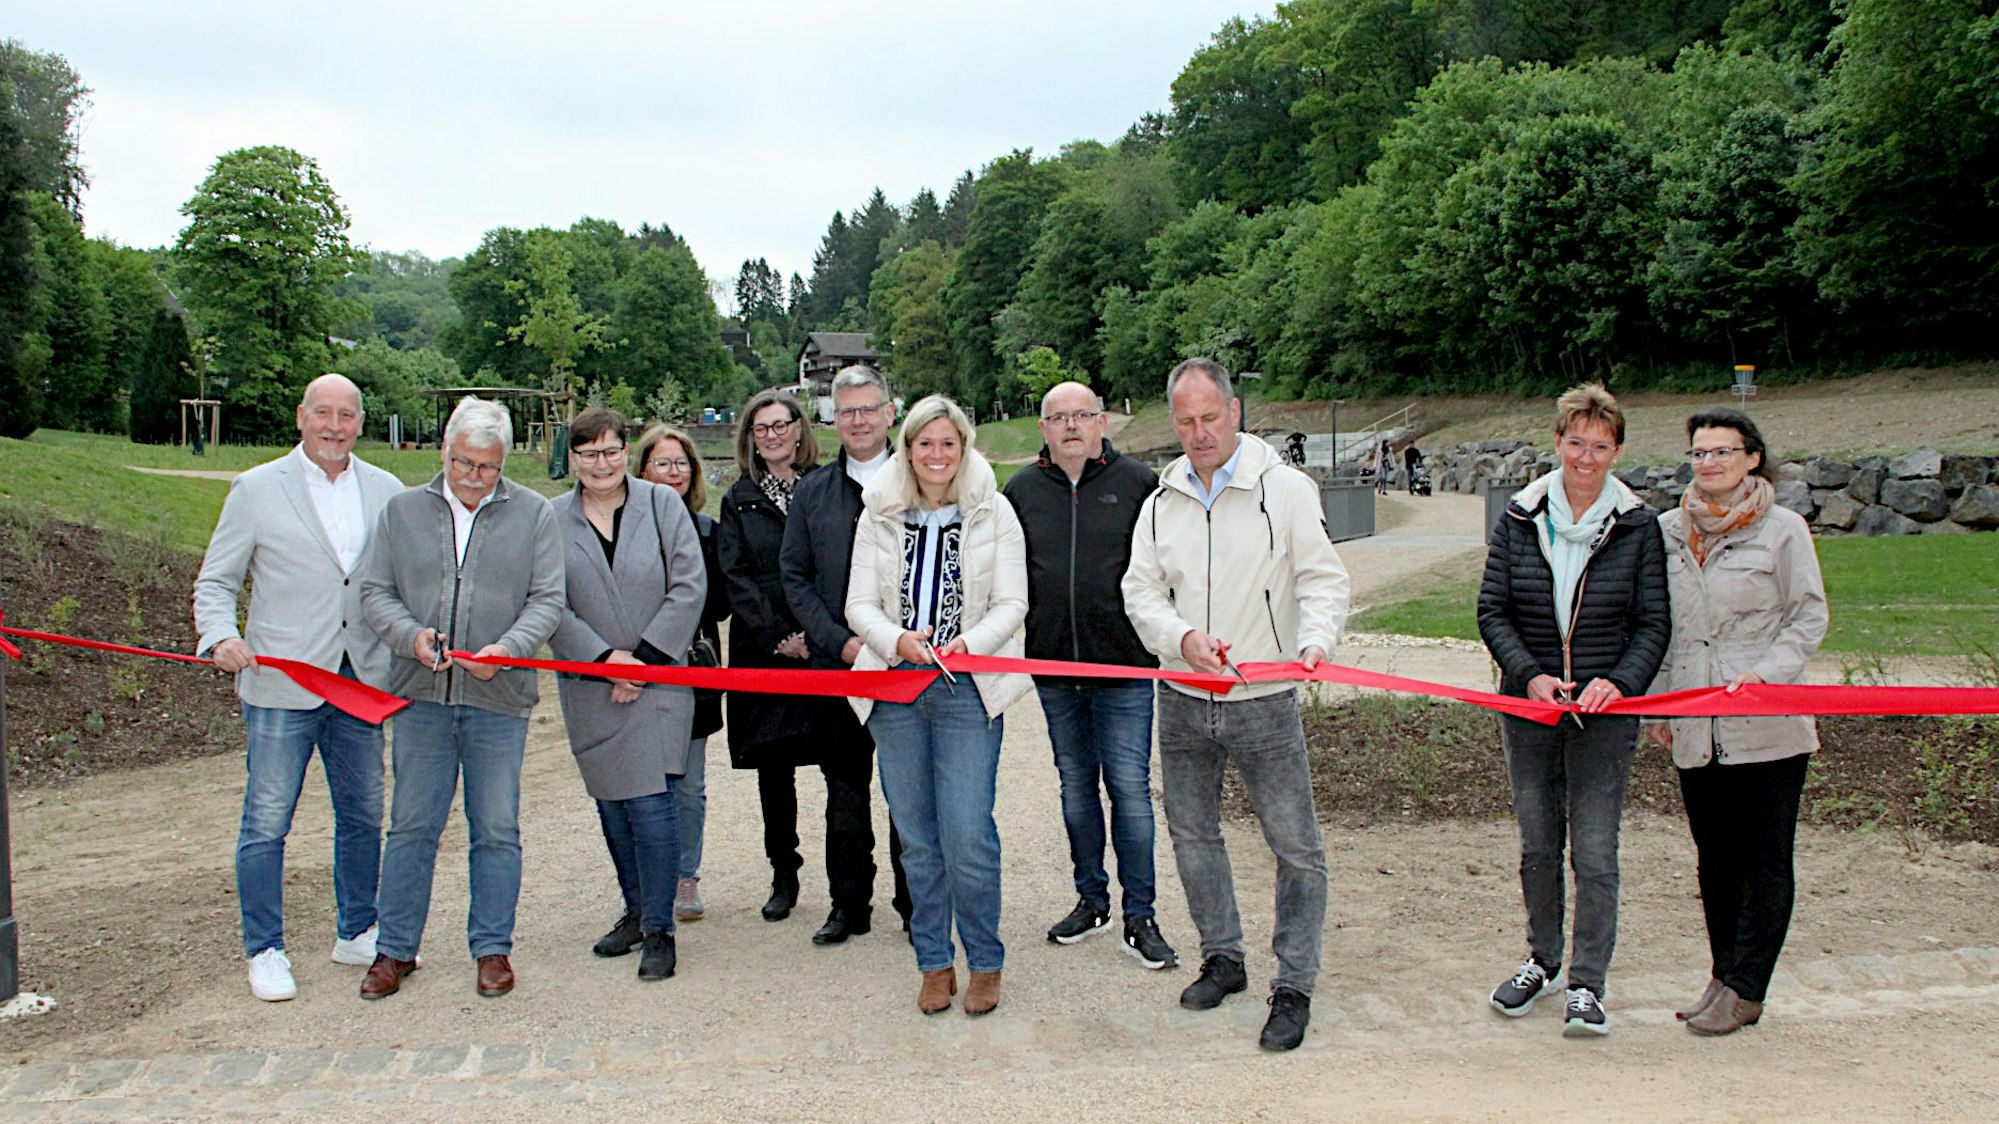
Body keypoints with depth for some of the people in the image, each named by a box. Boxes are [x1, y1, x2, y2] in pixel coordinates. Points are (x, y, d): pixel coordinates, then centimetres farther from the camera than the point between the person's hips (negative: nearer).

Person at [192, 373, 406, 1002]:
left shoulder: (386, 491, 8)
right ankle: (265, 951, 17)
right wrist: (220, 637, -17)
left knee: (363, 815, 13)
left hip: (362, 682, 3)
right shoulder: (256, 489, 0)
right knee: (267, 823, 3)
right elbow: (215, 582, 2)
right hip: (281, 683, -3)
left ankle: (356, 934, 29)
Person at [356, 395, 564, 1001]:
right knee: (411, 826, 8)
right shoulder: (402, 511, 8)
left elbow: (548, 599, 0)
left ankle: (492, 949, 19)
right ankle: (395, 949, 21)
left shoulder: (532, 514, 3)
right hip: (421, 695, 1)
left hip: (499, 699, -1)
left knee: (496, 831, 6)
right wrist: (411, 635, -12)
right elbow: (375, 591, 7)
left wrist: (509, 647, -17)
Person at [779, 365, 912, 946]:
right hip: (837, 661, 3)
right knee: (845, 793, 10)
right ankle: (849, 905, 22)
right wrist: (839, 640, -5)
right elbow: (794, 577, 7)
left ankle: (915, 905, 17)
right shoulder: (812, 491, 9)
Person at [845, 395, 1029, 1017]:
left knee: (968, 837, -6)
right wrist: (898, 641, -14)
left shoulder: (993, 512, 3)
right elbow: (860, 603, 5)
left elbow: (1011, 603, 0)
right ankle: (934, 962, 23)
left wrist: (968, 644, -17)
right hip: (896, 688, 2)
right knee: (917, 838, 8)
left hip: (969, 691, -2)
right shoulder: (879, 516, 8)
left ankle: (985, 963, 14)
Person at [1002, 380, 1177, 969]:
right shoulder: (1021, 490, 6)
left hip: (1124, 665, -3)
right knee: (1076, 787, 14)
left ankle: (1139, 917, 9)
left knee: (1129, 788, -2)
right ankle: (1092, 899, 29)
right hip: (1053, 666, 4)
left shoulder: (1138, 483, -2)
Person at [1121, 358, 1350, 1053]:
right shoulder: (1161, 503, 7)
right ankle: (1223, 958, 34)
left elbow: (1323, 579, -8)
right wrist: (1183, 637, -17)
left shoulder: (1286, 489, -5)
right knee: (1192, 836, 16)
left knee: (1296, 847, -1)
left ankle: (1293, 986, 14)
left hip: (1265, 703, -4)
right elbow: (1141, 591, 3)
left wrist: (1316, 642, -27)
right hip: (1183, 702, 4)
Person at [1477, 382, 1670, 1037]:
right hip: (1528, 707, 2)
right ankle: (1543, 961, 32)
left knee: (1595, 854, -2)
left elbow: (1654, 624, 0)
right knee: (1538, 845, 14)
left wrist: (1619, 681, -16)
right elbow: (1492, 610, 1)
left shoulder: (1638, 526, -1)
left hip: (1604, 713, -2)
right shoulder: (1519, 517, 1)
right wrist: (1529, 674, -13)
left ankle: (1587, 985, 13)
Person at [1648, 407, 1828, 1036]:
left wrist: (1766, 674, -16)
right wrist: (1655, 702, 11)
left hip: (1768, 727, -4)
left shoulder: (1783, 530, -3)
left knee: (1764, 860, 2)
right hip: (1694, 730, 4)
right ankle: (1724, 976, 22)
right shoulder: (1668, 531, 9)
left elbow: (1809, 617, -1)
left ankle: (1745, 990, 10)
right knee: (1714, 858, 11)